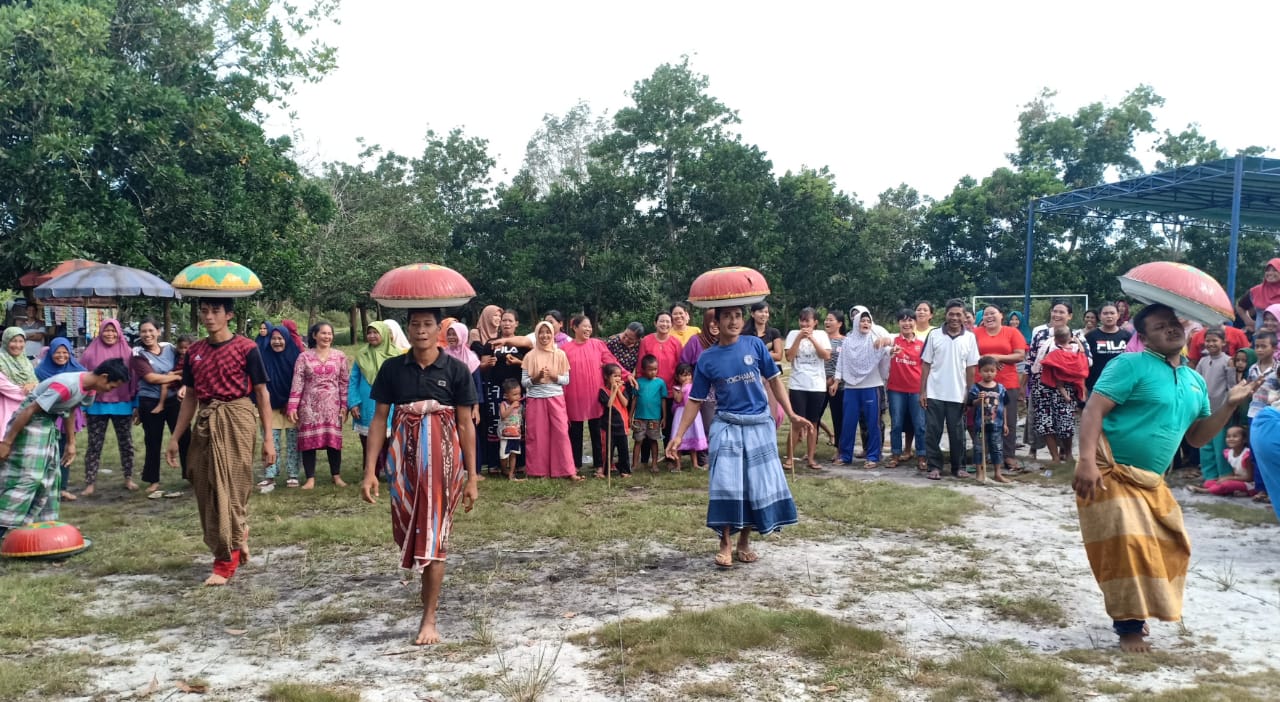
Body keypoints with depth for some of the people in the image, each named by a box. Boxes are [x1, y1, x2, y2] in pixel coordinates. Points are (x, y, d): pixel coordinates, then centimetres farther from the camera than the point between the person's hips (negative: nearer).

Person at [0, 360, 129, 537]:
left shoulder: (90, 389, -2)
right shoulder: (66, 385, -31)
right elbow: (29, 411, -27)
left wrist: (71, 443, 16)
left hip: (49, 425, 9)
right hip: (29, 423, -9)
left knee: (49, 476, 10)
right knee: (27, 476, -13)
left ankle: (42, 522, 17)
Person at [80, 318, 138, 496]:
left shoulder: (127, 353, 2)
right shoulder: (90, 353, -1)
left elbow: (134, 379, 5)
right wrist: (82, 406, -1)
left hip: (123, 405, 1)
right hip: (97, 406, -1)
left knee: (126, 443, 9)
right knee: (94, 445, 3)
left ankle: (128, 478, 22)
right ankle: (90, 482, 9)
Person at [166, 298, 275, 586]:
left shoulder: (246, 348, -5)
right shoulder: (194, 351, 10)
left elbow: (262, 393, -4)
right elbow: (190, 397, 15)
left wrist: (268, 438, -7)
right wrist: (175, 438, 12)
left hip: (236, 420, -5)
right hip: (204, 422, 5)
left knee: (229, 489, -3)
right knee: (206, 490, 9)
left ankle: (226, 560, 7)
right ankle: (238, 537, 32)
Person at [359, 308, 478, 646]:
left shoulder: (456, 369, -4)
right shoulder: (392, 368, 2)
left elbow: (465, 424, -2)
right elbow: (379, 420, 3)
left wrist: (471, 477, -3)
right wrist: (369, 470, -4)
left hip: (442, 455, -3)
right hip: (403, 454, 3)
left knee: (434, 531, -2)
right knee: (407, 529, 11)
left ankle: (429, 618, 5)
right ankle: (428, 581, 41)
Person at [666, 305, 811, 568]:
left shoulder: (755, 345, -2)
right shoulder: (707, 359, -2)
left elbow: (774, 380, 5)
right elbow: (695, 401, 3)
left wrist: (792, 414, -3)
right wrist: (678, 436, -4)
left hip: (759, 425, 1)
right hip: (727, 427, -1)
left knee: (759, 484, 4)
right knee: (726, 484, -7)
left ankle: (744, 542, 20)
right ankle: (725, 543, 7)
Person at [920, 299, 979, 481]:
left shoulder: (970, 338, 1)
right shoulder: (934, 335, -1)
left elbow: (971, 368, 4)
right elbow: (925, 364, 2)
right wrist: (922, 391, -2)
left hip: (958, 395, 0)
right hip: (934, 394, 0)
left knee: (957, 433, 8)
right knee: (933, 432, 3)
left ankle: (958, 467, 19)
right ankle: (935, 467, 12)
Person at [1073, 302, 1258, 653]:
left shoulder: (1195, 381, 13)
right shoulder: (1131, 364, -11)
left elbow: (1197, 437, 18)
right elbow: (1093, 410, -20)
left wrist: (1230, 405, 4)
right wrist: (1087, 461, -32)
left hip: (1150, 481, 8)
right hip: (1111, 474, -8)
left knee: (1170, 546, 14)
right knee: (1127, 546, -12)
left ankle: (1135, 610, 33)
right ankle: (1129, 626, 3)